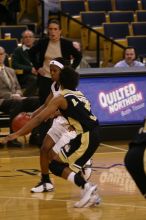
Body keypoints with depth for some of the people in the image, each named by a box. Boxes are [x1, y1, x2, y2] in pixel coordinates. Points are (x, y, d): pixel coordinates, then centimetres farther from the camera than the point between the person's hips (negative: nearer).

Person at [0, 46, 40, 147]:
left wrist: (17, 95, -4)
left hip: (15, 99, 7)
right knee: (17, 103, -39)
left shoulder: (11, 71, 24)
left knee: (37, 101, -18)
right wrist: (11, 95, -19)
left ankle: (35, 134, -16)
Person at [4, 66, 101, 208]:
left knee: (55, 164, -1)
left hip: (86, 137, -8)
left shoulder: (61, 99, -3)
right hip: (94, 134, 8)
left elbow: (39, 118, -9)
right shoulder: (79, 95, 19)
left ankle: (87, 187, -18)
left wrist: (17, 134, -6)